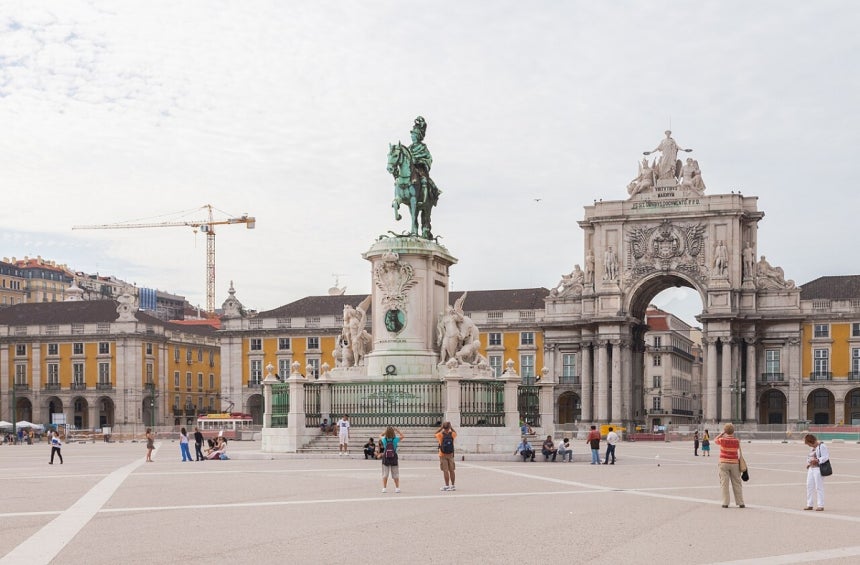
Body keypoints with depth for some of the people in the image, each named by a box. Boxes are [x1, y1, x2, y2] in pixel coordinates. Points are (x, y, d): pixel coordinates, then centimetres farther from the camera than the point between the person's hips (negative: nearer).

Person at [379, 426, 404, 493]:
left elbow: (380, 436, 16)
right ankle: (397, 488, 11)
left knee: (385, 474, 7)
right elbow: (402, 436, 8)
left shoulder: (384, 439, -7)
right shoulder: (396, 439, -11)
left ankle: (384, 488, 4)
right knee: (395, 474, 9)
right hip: (394, 458, -1)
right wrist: (397, 430, 3)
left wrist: (385, 431, 10)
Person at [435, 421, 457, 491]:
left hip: (443, 456, -3)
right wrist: (451, 427, 13)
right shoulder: (452, 434, -4)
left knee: (445, 471, -3)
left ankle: (447, 486, -5)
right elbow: (455, 433, 21)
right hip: (450, 455, 3)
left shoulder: (441, 435, -11)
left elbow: (436, 433, 11)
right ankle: (453, 485, 15)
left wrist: (441, 428, 6)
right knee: (451, 470, 9)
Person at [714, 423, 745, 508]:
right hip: (734, 463, 2)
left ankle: (725, 503, 0)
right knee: (737, 484, 9)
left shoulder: (722, 440, -10)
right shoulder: (737, 441, -5)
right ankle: (740, 503, 11)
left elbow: (715, 440, 9)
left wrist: (722, 434, 11)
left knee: (724, 484, 2)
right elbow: (738, 449, 10)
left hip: (724, 463, -2)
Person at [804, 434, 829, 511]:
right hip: (811, 468, 9)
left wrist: (817, 460, -27)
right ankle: (809, 505, 14)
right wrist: (808, 463, 9)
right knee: (809, 486, 8)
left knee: (819, 487, -6)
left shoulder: (822, 446, -11)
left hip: (818, 468, -9)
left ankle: (821, 506, 0)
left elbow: (826, 457, -18)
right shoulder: (812, 447, 16)